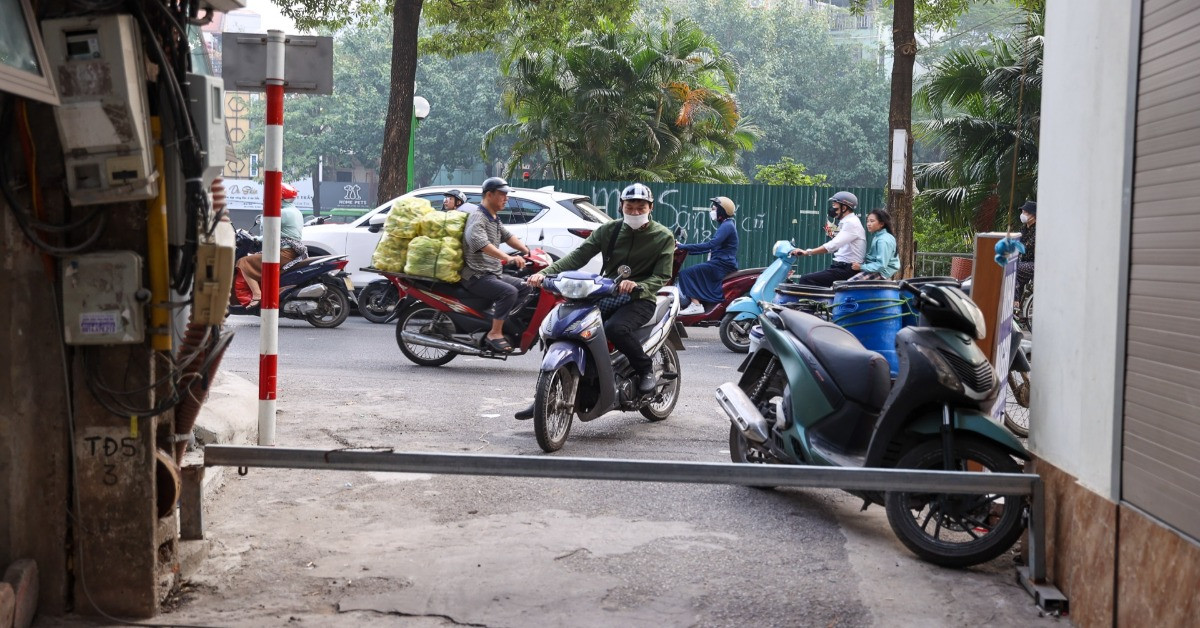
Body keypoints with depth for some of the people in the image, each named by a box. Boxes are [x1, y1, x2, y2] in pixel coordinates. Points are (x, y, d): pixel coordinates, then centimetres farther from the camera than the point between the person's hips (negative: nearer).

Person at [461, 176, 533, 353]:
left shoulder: (495, 219, 18)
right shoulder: (477, 217, -15)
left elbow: (507, 236, 24)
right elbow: (479, 241, -33)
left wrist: (527, 251, 7)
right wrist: (508, 258, -42)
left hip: (494, 274, 10)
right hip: (477, 276, -10)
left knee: (525, 288, 6)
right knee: (509, 292, -28)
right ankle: (495, 334, -23)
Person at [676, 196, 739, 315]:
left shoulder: (726, 226, -13)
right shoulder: (725, 225, 20)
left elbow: (710, 245, -26)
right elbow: (711, 247, 23)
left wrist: (684, 247, -25)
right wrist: (687, 250, 19)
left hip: (722, 265, -11)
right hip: (722, 264, 11)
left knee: (685, 273, -16)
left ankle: (696, 305, -23)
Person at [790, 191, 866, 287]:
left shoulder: (851, 223, -13)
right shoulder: (848, 222, 20)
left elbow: (833, 246, -24)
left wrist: (807, 252, -26)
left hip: (848, 269, -10)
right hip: (842, 266, 10)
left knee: (805, 280, -19)